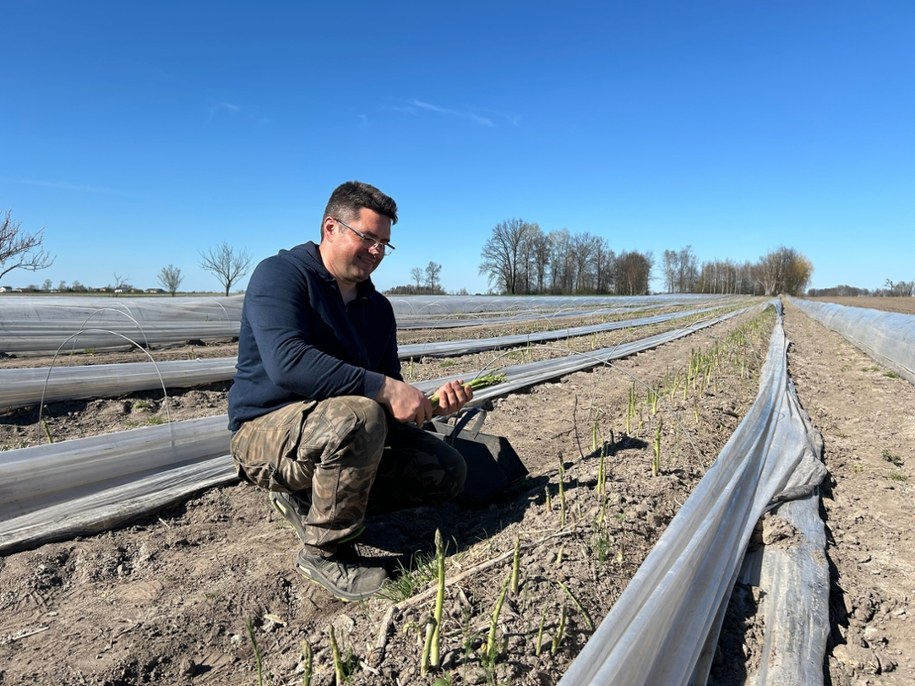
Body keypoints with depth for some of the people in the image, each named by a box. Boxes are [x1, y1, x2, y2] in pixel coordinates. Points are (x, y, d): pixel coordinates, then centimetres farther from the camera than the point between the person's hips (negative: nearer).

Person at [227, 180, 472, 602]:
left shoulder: (377, 307, 9)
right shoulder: (280, 274, -12)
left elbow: (391, 401, 11)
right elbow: (286, 362, -31)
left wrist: (431, 405, -10)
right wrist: (383, 389, -32)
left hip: (343, 428, 7)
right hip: (266, 432, -7)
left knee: (447, 472, -2)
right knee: (359, 417, -38)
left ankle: (309, 497, 8)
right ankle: (324, 553, -13)